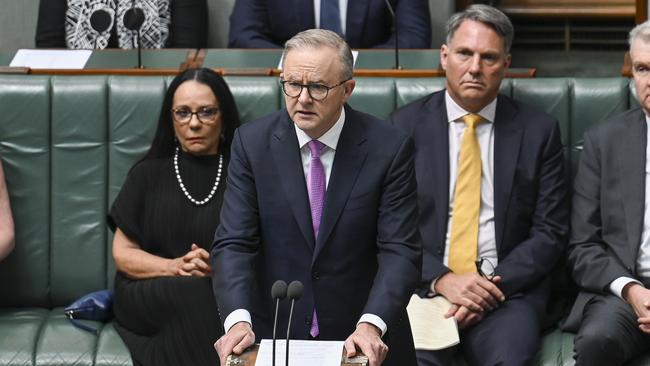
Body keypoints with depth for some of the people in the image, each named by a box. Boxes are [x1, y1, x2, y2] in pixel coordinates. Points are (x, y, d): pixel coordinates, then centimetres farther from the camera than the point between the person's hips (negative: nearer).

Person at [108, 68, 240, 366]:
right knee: (190, 294, -34)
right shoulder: (148, 174, 13)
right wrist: (174, 267, -11)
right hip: (151, 297, 1)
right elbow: (123, 254, 8)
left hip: (227, 294, -1)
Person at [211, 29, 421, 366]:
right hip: (274, 335, 0)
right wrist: (238, 320, -22)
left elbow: (400, 250, -9)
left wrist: (371, 325, -24)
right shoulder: (252, 143, -1)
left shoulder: (388, 148, -5)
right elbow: (234, 243, -5)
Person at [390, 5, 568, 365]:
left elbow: (550, 232, 4)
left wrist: (494, 285, -10)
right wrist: (441, 279, -13)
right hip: (424, 282, 0)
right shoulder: (404, 125, 7)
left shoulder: (538, 130, 7)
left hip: (506, 287, 1)